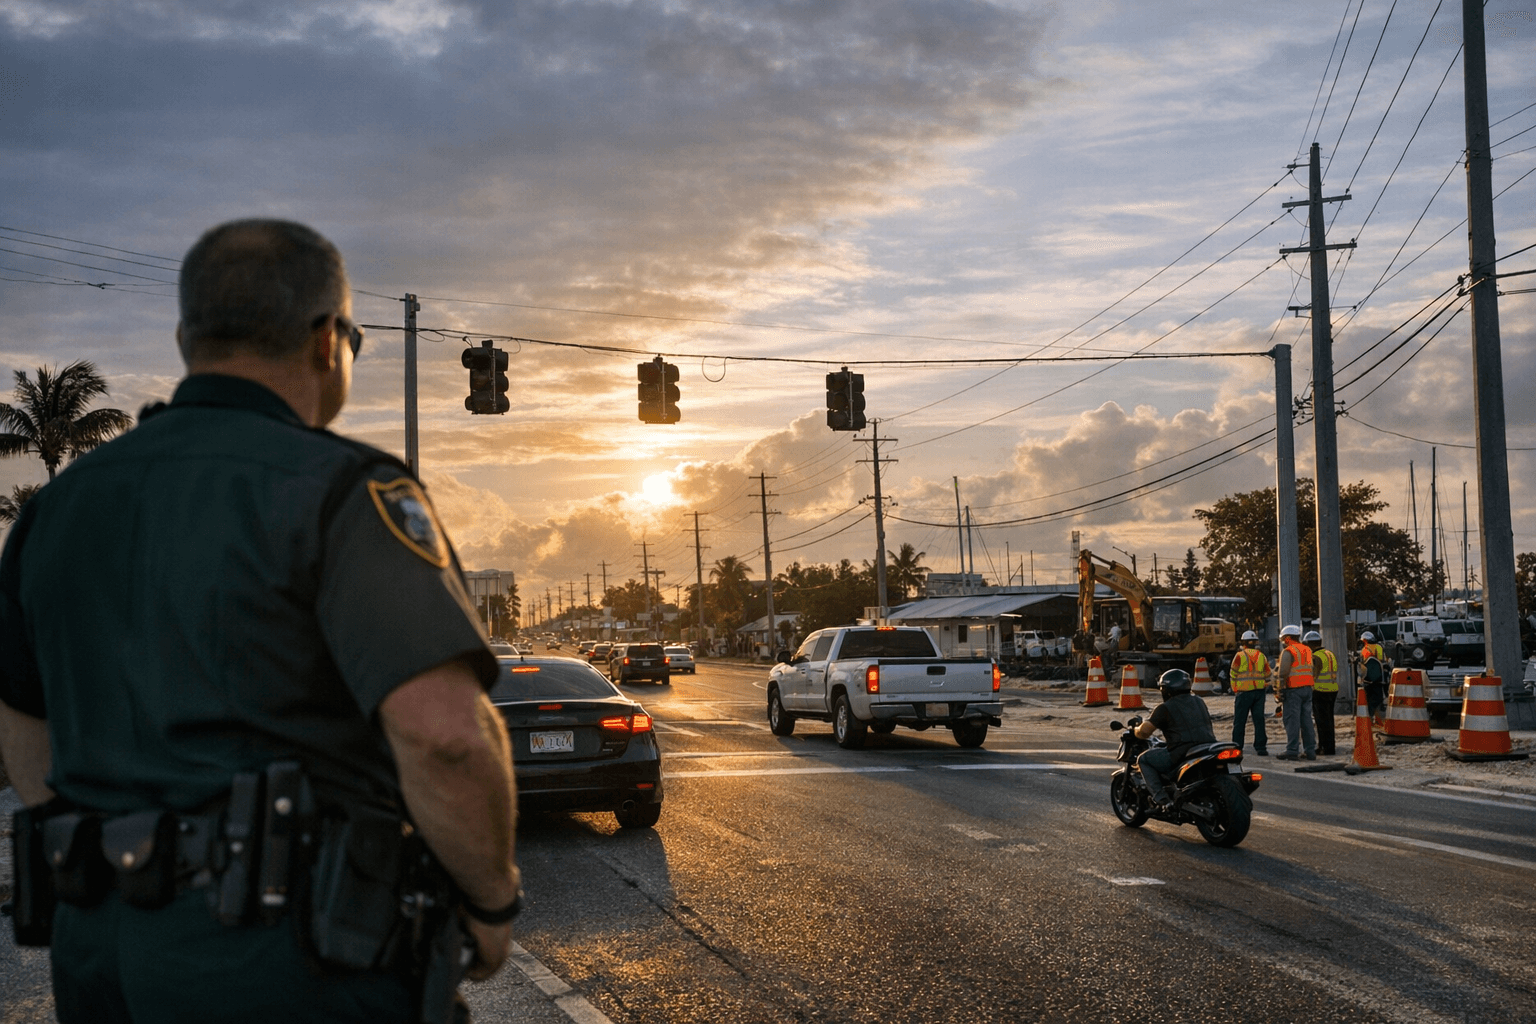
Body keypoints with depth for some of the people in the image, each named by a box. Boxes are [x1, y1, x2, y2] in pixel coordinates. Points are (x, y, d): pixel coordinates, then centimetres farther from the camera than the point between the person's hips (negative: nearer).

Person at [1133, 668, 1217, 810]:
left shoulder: (1165, 708, 1)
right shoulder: (1199, 702, 21)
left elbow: (1144, 731, -4)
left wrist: (1136, 730, 20)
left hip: (1183, 754, -7)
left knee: (1144, 759, 9)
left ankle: (1161, 799, -7)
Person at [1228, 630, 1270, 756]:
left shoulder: (1240, 656, -5)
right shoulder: (1261, 656, 8)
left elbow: (1233, 675, -2)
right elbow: (1267, 675, 11)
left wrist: (1234, 689, 10)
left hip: (1244, 692, -4)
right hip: (1259, 692, 4)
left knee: (1239, 721, 2)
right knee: (1259, 720, 5)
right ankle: (1261, 748, 3)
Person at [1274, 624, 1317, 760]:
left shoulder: (1288, 651, -8)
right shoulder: (1307, 650, 16)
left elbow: (1283, 672, -14)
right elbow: (1312, 670, 15)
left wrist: (1279, 689, -8)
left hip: (1293, 689, -7)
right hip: (1307, 688, 7)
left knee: (1293, 720, -6)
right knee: (1306, 719, 9)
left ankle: (1291, 751, -7)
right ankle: (1310, 750, 9)